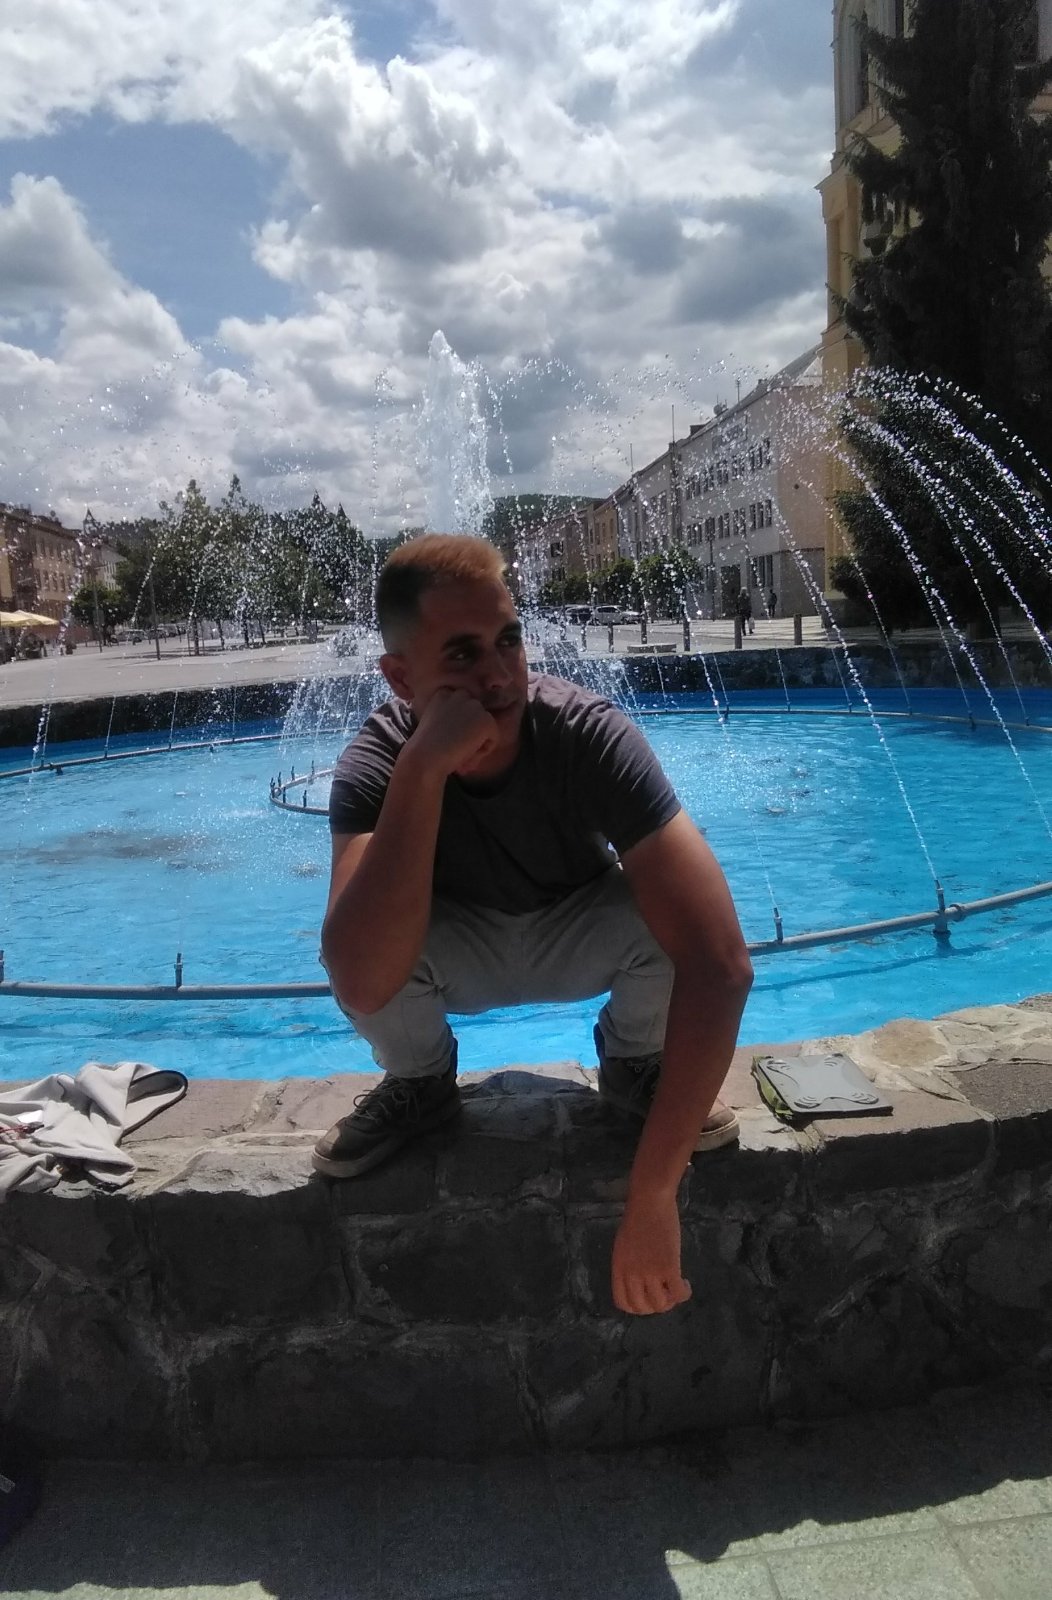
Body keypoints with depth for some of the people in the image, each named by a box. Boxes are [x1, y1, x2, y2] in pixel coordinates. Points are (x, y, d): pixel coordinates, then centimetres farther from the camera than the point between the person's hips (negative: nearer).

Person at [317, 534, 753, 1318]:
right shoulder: (374, 762, -28)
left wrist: (652, 1193, -45)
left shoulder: (591, 734, -33)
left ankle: (634, 1062, 1)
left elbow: (721, 962, -42)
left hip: (576, 939, 0)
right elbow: (364, 985, -45)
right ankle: (419, 1083, 2)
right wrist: (422, 768, -50)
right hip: (460, 952, 1)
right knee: (362, 940, -32)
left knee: (677, 913, -33)